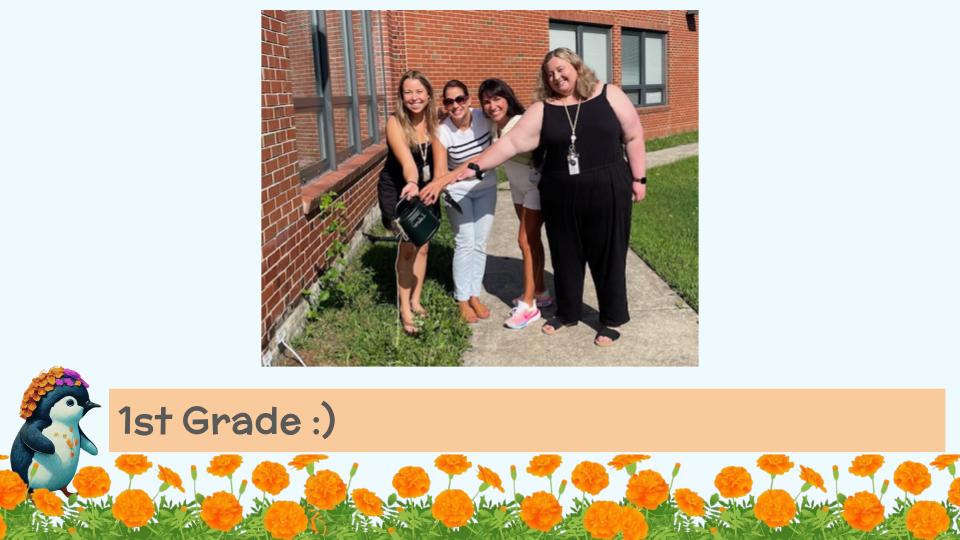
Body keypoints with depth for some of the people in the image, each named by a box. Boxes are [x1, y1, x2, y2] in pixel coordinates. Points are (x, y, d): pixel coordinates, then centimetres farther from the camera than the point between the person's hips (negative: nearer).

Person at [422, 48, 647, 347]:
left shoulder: (609, 95, -2)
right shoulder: (542, 109, 0)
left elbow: (634, 136, 1)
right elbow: (511, 142, -8)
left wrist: (638, 178, -3)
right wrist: (473, 166, -18)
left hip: (606, 190, -2)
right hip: (560, 195, 2)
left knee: (608, 255, 7)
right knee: (565, 255, 14)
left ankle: (612, 319, 22)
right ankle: (567, 313, 33)